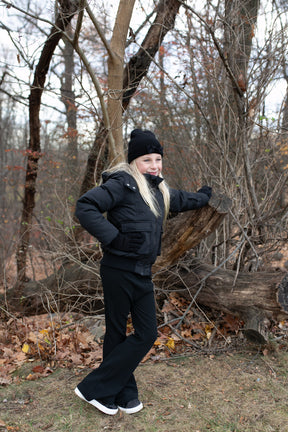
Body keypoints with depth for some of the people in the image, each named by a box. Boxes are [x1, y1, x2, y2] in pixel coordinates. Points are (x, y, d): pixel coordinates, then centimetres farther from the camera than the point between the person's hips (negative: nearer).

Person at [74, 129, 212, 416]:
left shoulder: (157, 189, 16)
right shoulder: (122, 183, -11)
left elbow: (180, 200, 37)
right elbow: (85, 207, -21)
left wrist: (203, 197, 51)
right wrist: (114, 238, -23)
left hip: (143, 274, 8)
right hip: (119, 271, -7)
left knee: (147, 334, 5)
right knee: (117, 334, 3)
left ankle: (123, 396, 18)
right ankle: (93, 389, 19)